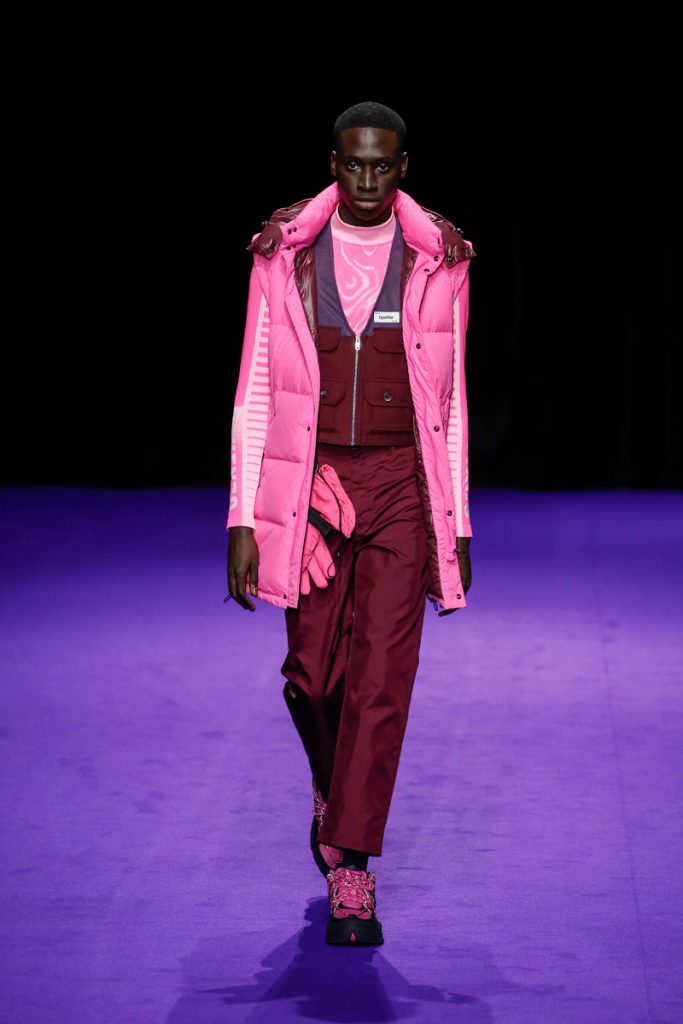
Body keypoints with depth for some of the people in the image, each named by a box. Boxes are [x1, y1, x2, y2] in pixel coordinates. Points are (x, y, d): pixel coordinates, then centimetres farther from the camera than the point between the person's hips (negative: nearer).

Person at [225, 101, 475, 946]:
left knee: (381, 677, -8)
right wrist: (242, 521, -4)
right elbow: (254, 395, 1)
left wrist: (457, 524, 5)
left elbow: (450, 401, 7)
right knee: (313, 675, 6)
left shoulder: (438, 263, 1)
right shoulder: (283, 257, -1)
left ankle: (349, 872, -3)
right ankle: (337, 788, 39)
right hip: (310, 484, 1)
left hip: (401, 483, 0)